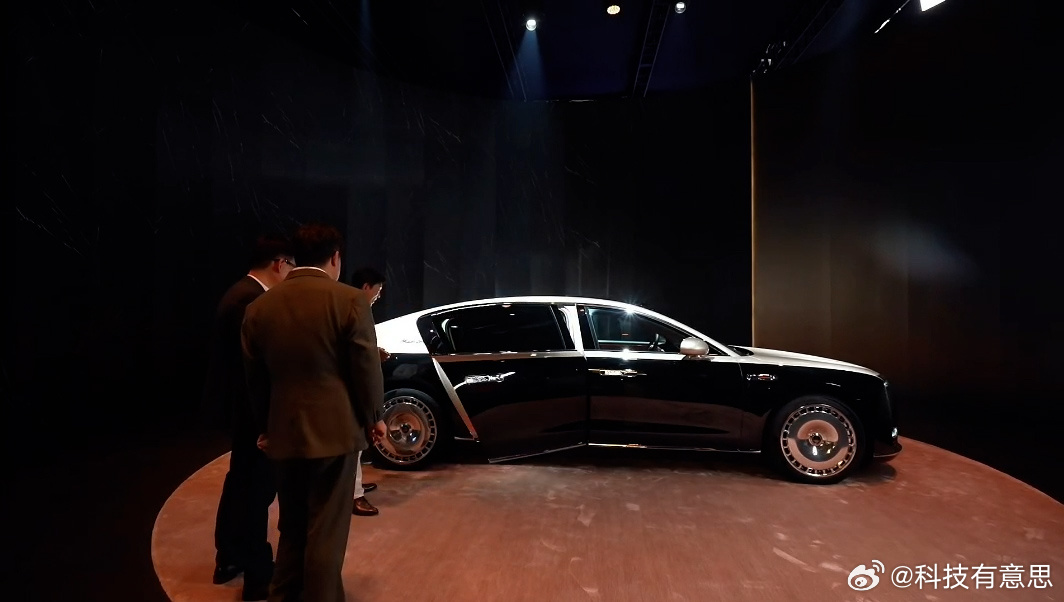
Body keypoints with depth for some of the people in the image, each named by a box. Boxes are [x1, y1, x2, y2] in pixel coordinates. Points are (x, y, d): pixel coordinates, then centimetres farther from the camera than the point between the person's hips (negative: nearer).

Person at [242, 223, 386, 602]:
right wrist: (372, 417, 6)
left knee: (292, 528, 22)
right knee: (326, 531, 8)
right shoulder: (349, 301, -12)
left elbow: (254, 376, 9)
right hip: (335, 430, -5)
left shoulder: (260, 306, 3)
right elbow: (366, 368, -10)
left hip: (284, 433, 5)